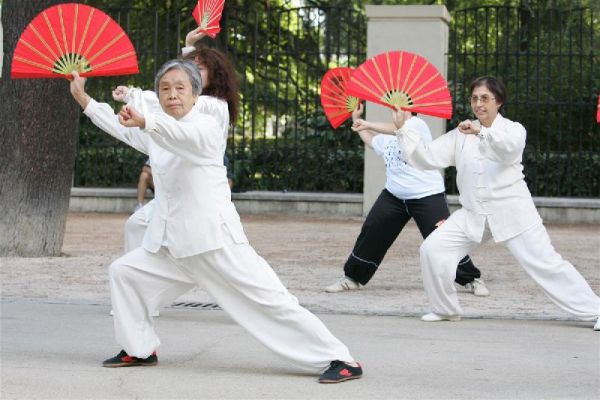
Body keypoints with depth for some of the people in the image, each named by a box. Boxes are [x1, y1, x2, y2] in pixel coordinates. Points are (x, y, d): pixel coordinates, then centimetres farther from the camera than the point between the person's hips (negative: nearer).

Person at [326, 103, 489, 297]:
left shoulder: (416, 124, -10)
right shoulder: (388, 137, 16)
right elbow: (371, 139, 36)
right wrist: (356, 119, 31)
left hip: (427, 196, -7)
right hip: (394, 196, 7)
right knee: (370, 234, 2)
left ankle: (472, 279, 5)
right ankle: (352, 278, 15)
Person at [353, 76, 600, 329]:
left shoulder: (513, 129, -4)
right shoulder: (460, 135, 6)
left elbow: (510, 147, -29)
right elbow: (427, 157, 1)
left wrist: (481, 132, -46)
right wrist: (402, 129, -7)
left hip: (511, 212, -4)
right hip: (473, 214, 4)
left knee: (546, 264, -6)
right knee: (432, 249, -8)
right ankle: (445, 309, 10)